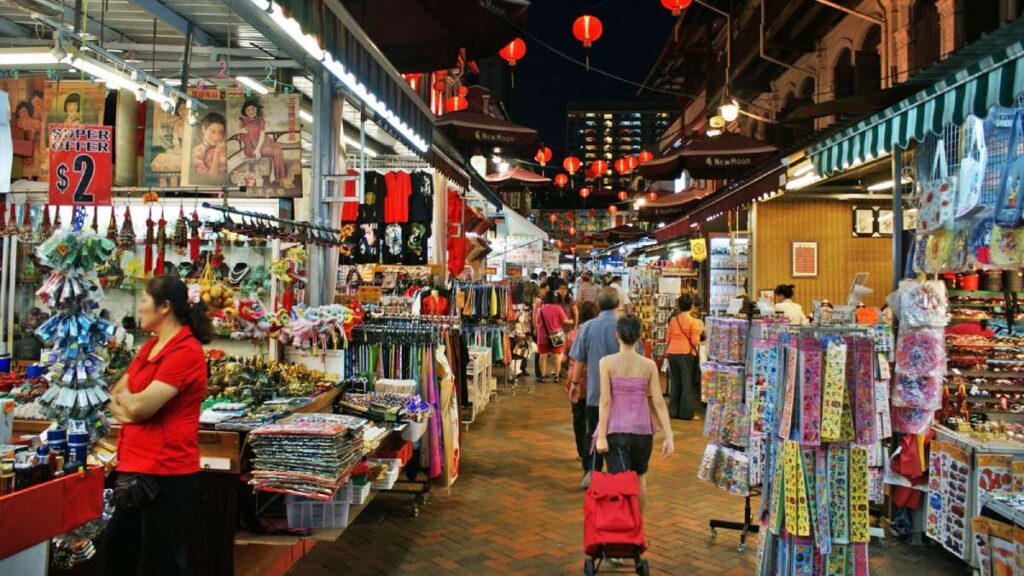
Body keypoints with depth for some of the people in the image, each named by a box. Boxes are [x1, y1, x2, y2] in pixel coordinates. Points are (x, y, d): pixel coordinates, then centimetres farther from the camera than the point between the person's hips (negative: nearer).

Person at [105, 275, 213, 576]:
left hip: (166, 474, -9)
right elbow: (115, 396, 15)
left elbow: (141, 406, -22)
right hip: (135, 468, 9)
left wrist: (123, 396, 0)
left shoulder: (186, 351, -17)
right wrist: (124, 408, -8)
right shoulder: (150, 347, 13)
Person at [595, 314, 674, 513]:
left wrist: (601, 436, -9)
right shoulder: (649, 365, -1)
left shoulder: (607, 362, -7)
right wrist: (669, 436, -1)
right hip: (642, 430, 3)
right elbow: (659, 402, -4)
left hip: (616, 430, -3)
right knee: (639, 477, 23)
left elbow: (605, 401, -11)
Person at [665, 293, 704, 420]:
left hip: (672, 354, 5)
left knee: (675, 384, 12)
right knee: (688, 384, 4)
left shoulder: (673, 320, 5)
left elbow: (667, 338, 9)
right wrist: (700, 331, 3)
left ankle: (674, 411, 17)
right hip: (686, 354, -4)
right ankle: (687, 413, 5)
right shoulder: (693, 321, -8)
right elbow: (695, 342, -11)